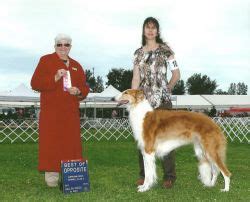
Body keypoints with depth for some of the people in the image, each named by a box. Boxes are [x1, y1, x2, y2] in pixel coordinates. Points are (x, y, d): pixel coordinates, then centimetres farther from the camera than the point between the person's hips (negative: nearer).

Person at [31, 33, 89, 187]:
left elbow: (85, 88, 18)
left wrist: (78, 91, -5)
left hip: (71, 112, 4)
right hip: (51, 111, -4)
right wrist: (55, 78, -17)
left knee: (71, 142, 2)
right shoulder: (46, 60, 5)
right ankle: (51, 175, -1)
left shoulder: (76, 65, 18)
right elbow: (35, 83, -5)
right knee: (51, 142, -6)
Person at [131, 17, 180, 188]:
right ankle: (144, 174, 18)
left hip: (162, 100, -4)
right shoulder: (138, 53, 13)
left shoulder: (165, 50, 2)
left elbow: (176, 74, 4)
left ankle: (169, 176, 6)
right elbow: (136, 78, 9)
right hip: (143, 100, 4)